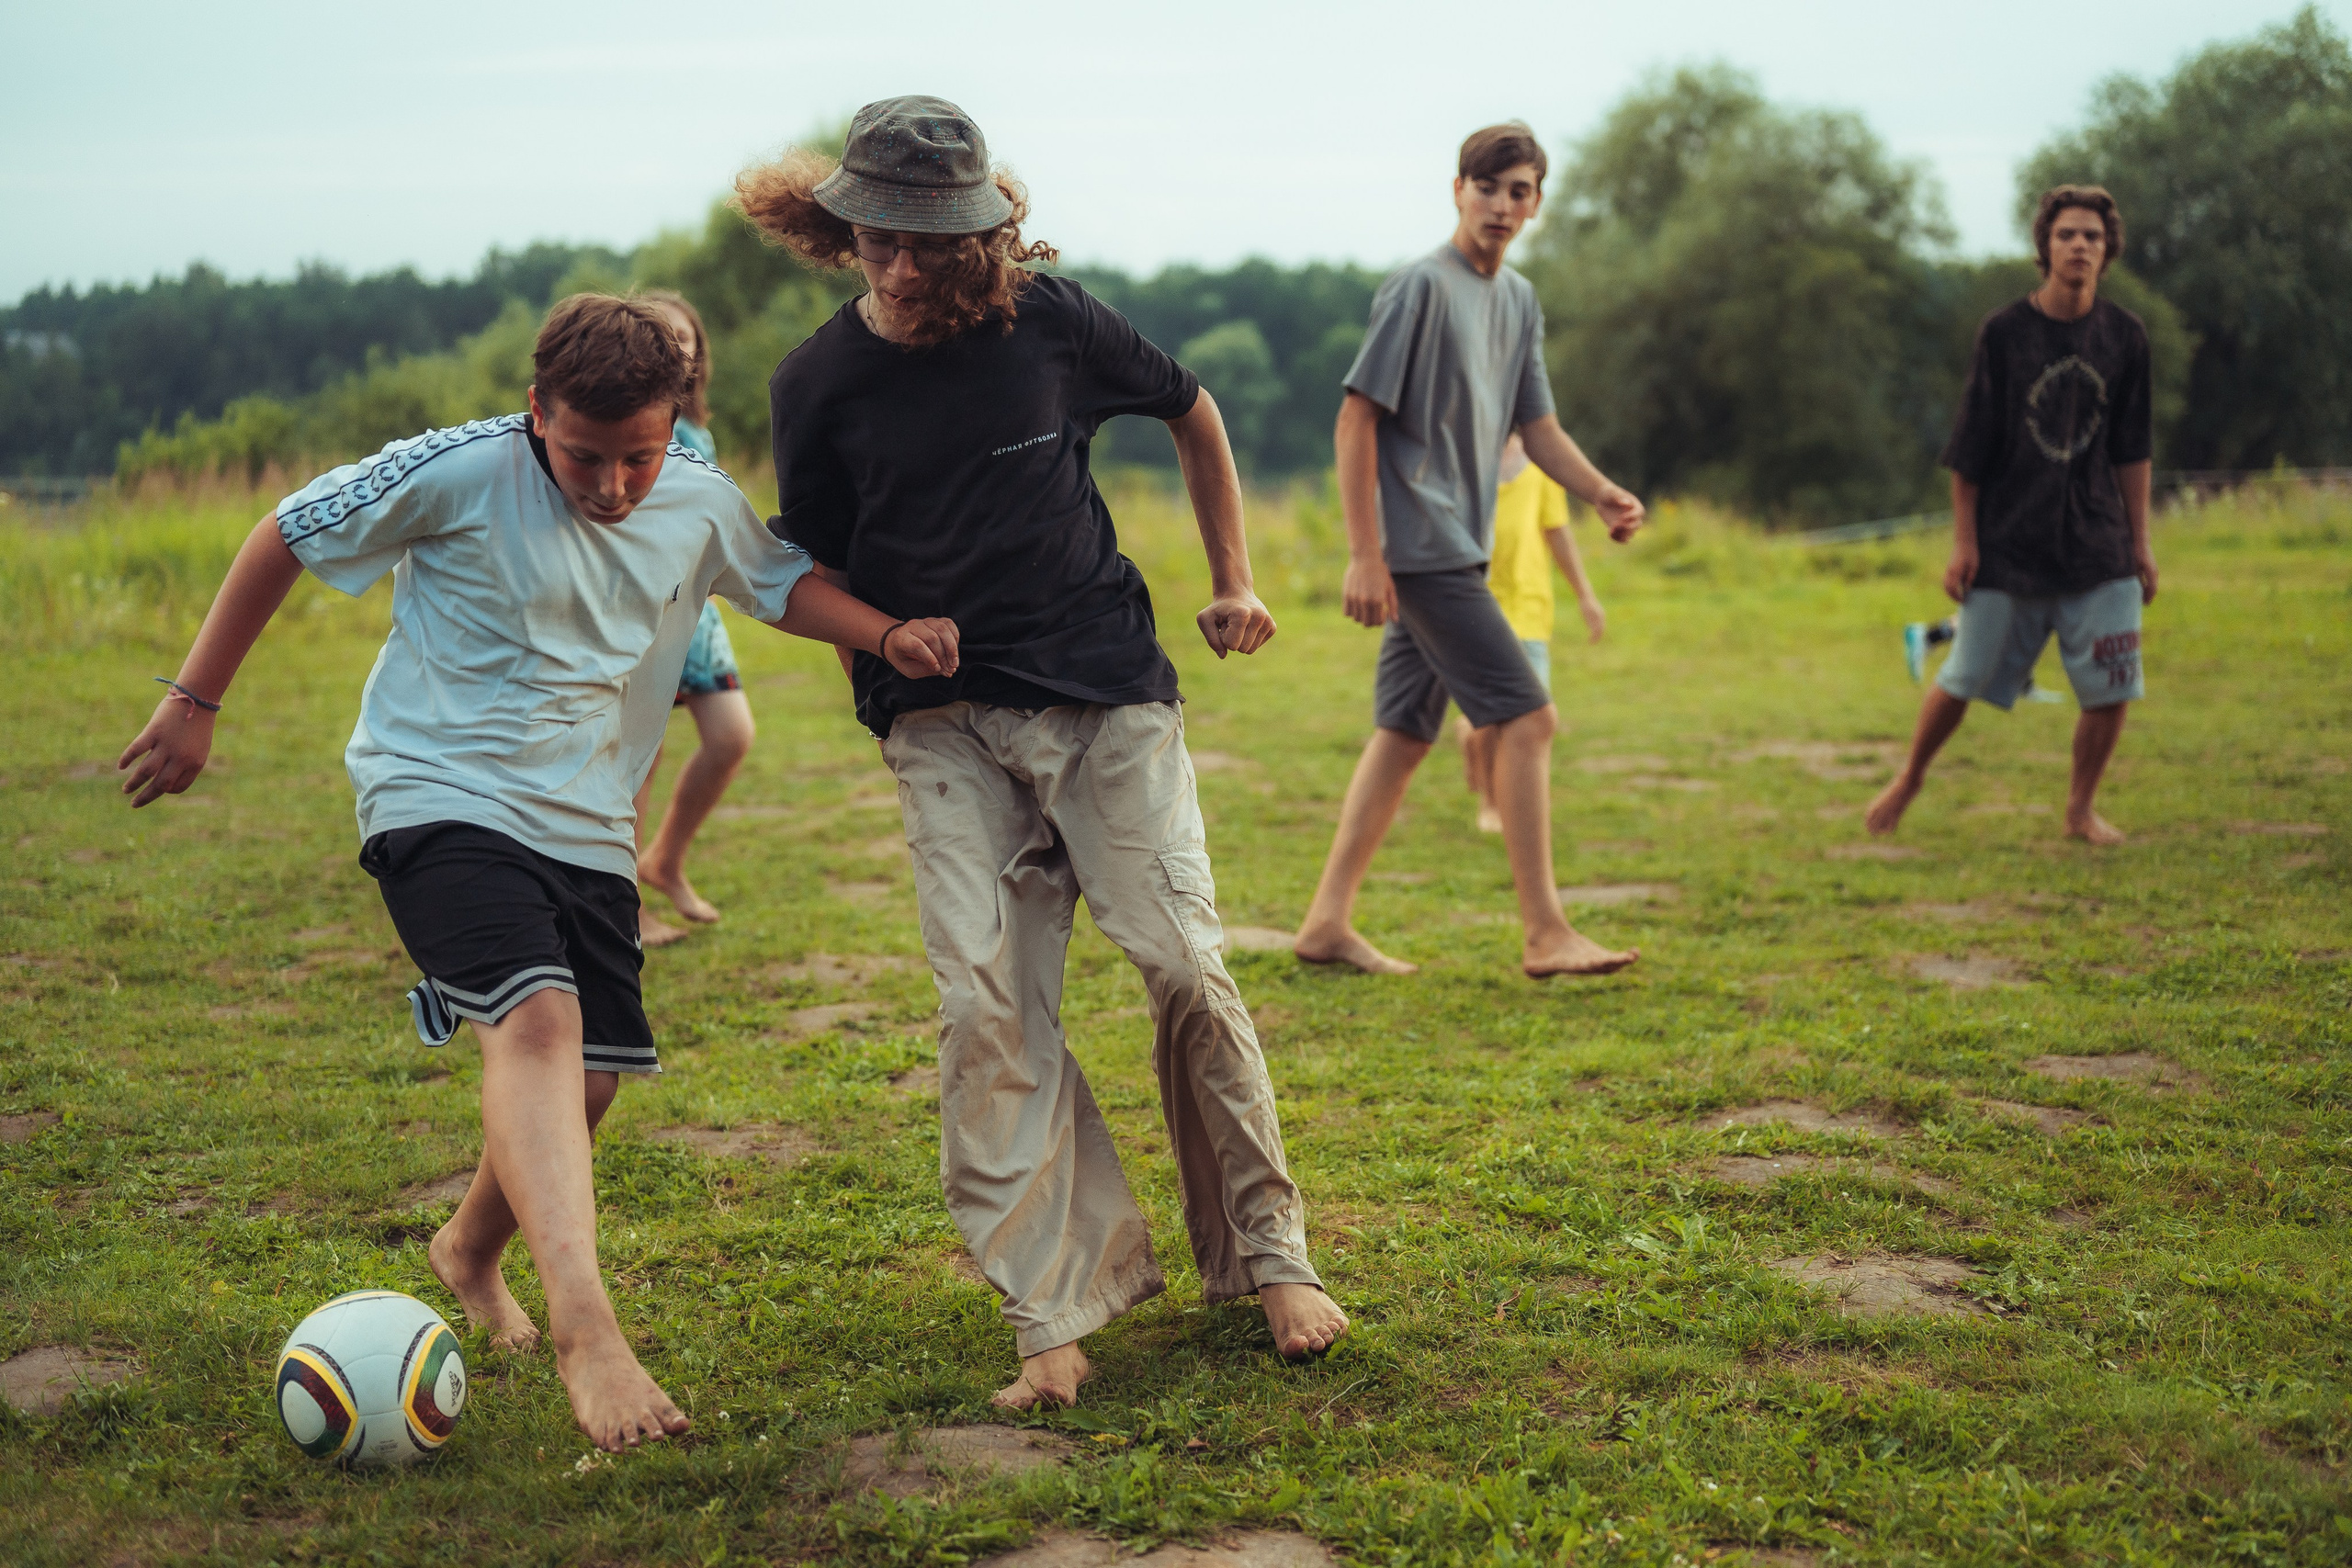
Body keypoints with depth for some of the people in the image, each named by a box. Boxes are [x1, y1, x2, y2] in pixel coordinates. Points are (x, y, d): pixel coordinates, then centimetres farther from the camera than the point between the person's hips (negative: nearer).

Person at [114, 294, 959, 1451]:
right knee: (538, 1018, -28)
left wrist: (887, 633, 0)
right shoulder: (460, 474, -14)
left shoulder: (702, 510, 1)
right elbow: (287, 537, -4)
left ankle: (471, 1251, 38)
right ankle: (585, 1326, -36)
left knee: (587, 1075, 8)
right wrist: (195, 702, -1)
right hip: (441, 798, -6)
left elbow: (783, 585, 20)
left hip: (585, 827, 6)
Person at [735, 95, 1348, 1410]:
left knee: (1187, 967, -3)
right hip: (945, 728, 1)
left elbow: (1193, 409, 14)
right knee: (987, 1007, -9)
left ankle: (1270, 1257, 14)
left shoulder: (1054, 323, -4)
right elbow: (813, 568, 10)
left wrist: (1234, 584, 14)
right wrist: (889, 636, -8)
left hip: (1109, 698, -1)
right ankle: (1060, 1310, -2)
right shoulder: (819, 384, -2)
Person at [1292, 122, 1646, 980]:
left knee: (1405, 732, 10)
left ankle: (1328, 920, 15)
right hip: (1420, 547, -9)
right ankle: (1546, 933, -6)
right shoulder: (1421, 286, -11)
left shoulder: (1519, 301, 15)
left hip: (1455, 549, 9)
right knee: (1527, 717, -10)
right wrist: (1365, 554, -18)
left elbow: (1535, 425, 18)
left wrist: (1602, 491, -1)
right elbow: (1356, 419, -14)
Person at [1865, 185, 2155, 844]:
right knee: (1963, 679, 4)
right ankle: (1909, 779, 28)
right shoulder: (2004, 332, -7)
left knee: (2111, 688, -2)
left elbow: (2131, 449, 9)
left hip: (2098, 544, 3)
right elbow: (1970, 447, -3)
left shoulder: (2125, 337, 2)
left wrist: (2140, 541, 9)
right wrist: (1964, 541, -5)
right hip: (2007, 543, -2)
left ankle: (2082, 809, 18)